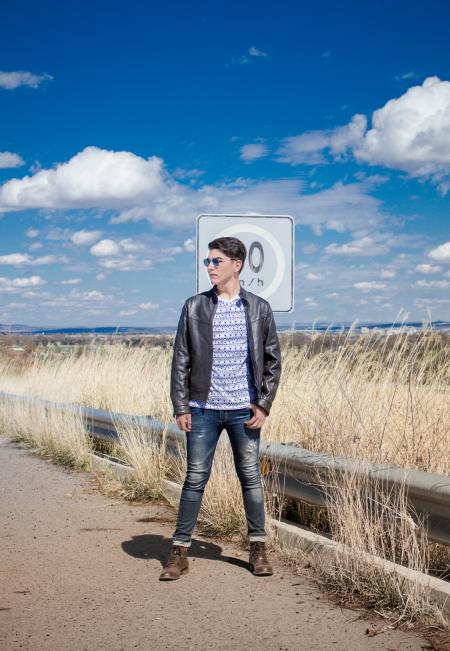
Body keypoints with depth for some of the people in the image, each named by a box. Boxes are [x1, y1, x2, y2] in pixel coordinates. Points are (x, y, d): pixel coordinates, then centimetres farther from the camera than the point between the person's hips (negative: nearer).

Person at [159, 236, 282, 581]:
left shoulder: (259, 308, 3)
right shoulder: (194, 307, 3)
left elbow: (272, 359, 5)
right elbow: (181, 359, 3)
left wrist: (264, 404, -2)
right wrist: (181, 406, -2)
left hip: (244, 409, 0)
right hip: (203, 409, 0)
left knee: (251, 477, 7)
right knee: (195, 478, 3)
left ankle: (258, 548, 19)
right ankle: (180, 550, 11)